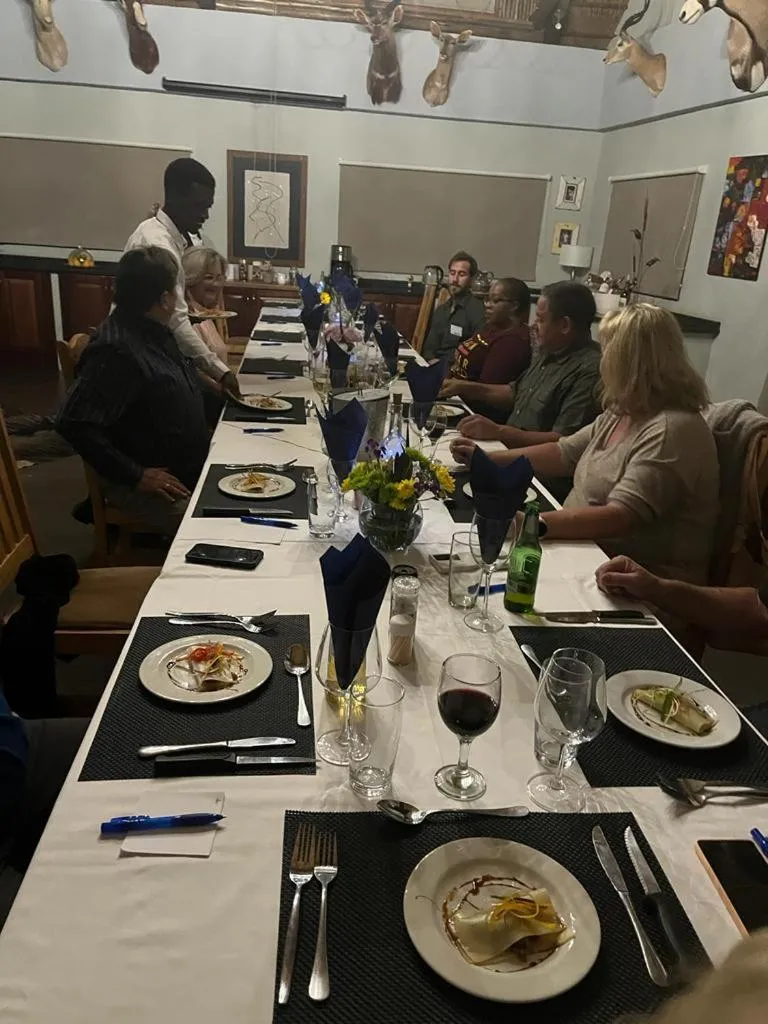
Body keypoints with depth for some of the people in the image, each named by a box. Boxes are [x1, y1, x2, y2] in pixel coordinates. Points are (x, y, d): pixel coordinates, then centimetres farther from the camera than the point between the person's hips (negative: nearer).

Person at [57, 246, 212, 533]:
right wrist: (135, 476, -25)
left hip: (186, 467, 9)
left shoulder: (151, 332, 5)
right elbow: (74, 424, -28)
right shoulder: (118, 351, -25)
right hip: (156, 483, -9)